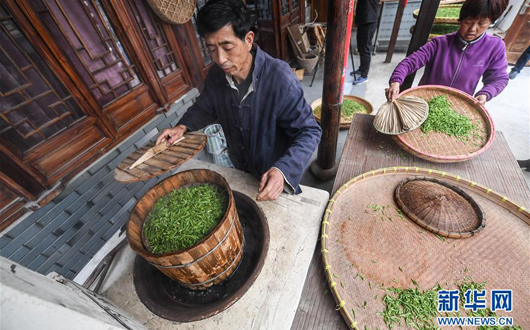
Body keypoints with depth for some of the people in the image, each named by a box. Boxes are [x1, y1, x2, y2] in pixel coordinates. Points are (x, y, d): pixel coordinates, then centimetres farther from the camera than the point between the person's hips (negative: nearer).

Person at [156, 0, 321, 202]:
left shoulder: (280, 78, -30)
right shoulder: (215, 76, -12)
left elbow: (309, 132, -28)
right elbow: (204, 106, 9)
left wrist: (283, 170, -43)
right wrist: (183, 126, -10)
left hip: (277, 177, -4)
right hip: (240, 172, 5)